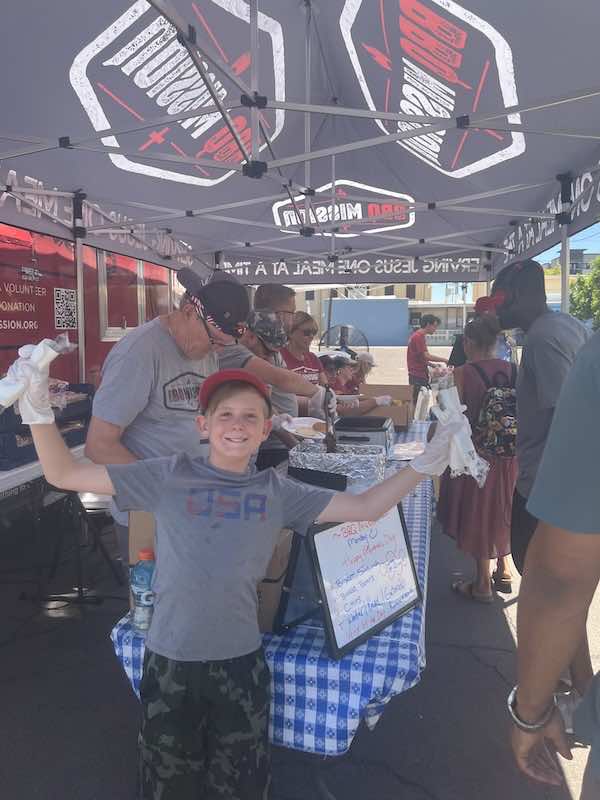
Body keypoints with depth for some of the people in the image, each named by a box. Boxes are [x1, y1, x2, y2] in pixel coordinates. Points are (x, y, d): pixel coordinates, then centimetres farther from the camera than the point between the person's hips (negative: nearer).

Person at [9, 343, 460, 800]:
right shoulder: (169, 476, -7)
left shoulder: (277, 491, -2)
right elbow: (65, 475, -5)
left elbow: (364, 508, -1)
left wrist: (425, 465, -9)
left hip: (240, 658, 1)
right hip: (170, 659, -1)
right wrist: (38, 408, -17)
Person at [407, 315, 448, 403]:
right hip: (418, 376, -10)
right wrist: (445, 360, -13)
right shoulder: (418, 337, -14)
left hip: (420, 375, 10)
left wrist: (433, 365, 9)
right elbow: (427, 356, -21)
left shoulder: (420, 336, 16)